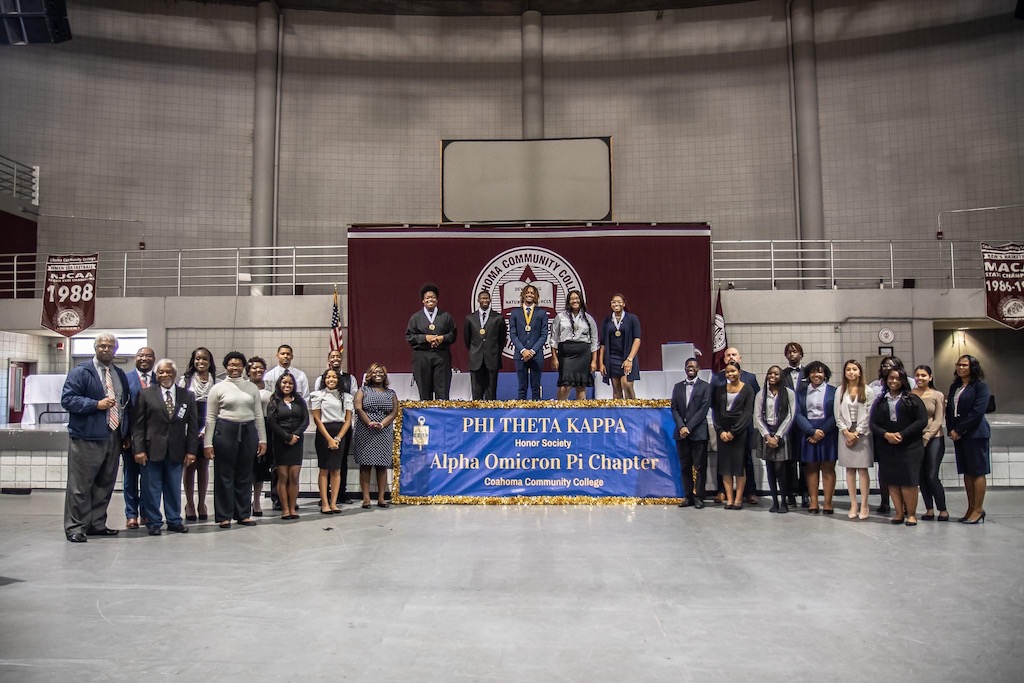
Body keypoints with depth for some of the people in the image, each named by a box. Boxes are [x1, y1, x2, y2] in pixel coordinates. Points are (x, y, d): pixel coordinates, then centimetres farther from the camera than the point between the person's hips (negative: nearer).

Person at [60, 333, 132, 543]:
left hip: (114, 437, 7)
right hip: (87, 438, -7)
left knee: (105, 483, 11)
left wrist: (126, 434, 15)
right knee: (81, 485, -3)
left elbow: (126, 405, 21)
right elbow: (67, 399, -11)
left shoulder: (120, 375, 17)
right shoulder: (81, 372, -4)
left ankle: (97, 524, 20)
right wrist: (96, 404, -20)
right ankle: (75, 527, 3)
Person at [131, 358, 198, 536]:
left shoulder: (187, 396, 7)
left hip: (176, 451, 2)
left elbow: (193, 425, 6)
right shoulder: (146, 394, 1)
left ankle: (174, 521, 20)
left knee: (174, 487, 9)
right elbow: (138, 424, -2)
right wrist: (139, 449, -9)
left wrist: (191, 450, -1)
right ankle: (153, 522, 14)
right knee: (151, 488, 4)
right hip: (152, 449, -2)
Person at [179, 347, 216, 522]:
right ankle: (189, 504, 12)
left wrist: (206, 430, -8)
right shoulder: (185, 381, 2)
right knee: (190, 466, 2)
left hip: (207, 430, 1)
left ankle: (202, 504, 16)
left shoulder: (215, 383, 3)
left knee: (204, 467, 7)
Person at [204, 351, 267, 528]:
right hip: (225, 432, -2)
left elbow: (258, 414, 10)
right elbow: (210, 417, 1)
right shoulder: (218, 388, 3)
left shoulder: (252, 387, 9)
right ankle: (224, 516, 11)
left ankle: (243, 514, 18)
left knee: (245, 475, 8)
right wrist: (208, 443, -4)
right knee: (225, 475, 3)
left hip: (248, 432, 3)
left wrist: (262, 439, 6)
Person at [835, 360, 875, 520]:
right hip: (845, 433, 2)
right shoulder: (840, 391, 7)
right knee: (850, 469, 4)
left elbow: (868, 415, -4)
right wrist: (847, 432, -6)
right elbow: (838, 414, 4)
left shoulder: (868, 391, 0)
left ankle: (864, 505, 3)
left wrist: (857, 433, -9)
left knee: (863, 470, -3)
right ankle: (853, 505, 9)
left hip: (862, 433, -2)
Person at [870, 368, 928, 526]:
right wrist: (886, 434, -13)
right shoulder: (880, 401, 11)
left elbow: (922, 420, -5)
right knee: (892, 480, 2)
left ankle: (911, 514, 4)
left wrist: (902, 434, -13)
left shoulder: (912, 399, 3)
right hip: (886, 447, 3)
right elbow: (873, 424, 7)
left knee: (908, 480, -5)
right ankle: (899, 513, 8)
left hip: (909, 446, -3)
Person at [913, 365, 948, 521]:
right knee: (921, 476, 6)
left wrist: (926, 437, -12)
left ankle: (943, 510, 6)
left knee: (932, 476, -7)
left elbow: (938, 421, -5)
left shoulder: (937, 395, -2)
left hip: (933, 439, -3)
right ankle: (929, 509, 16)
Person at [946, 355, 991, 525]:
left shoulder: (980, 386, -5)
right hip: (958, 434, 7)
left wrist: (958, 430, -15)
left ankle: (978, 510, 0)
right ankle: (971, 509, 13)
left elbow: (978, 411, -15)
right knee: (967, 472, 8)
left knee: (977, 472, -4)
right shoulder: (954, 386, 16)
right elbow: (949, 409, 14)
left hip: (975, 434, -7)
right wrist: (951, 430, -2)